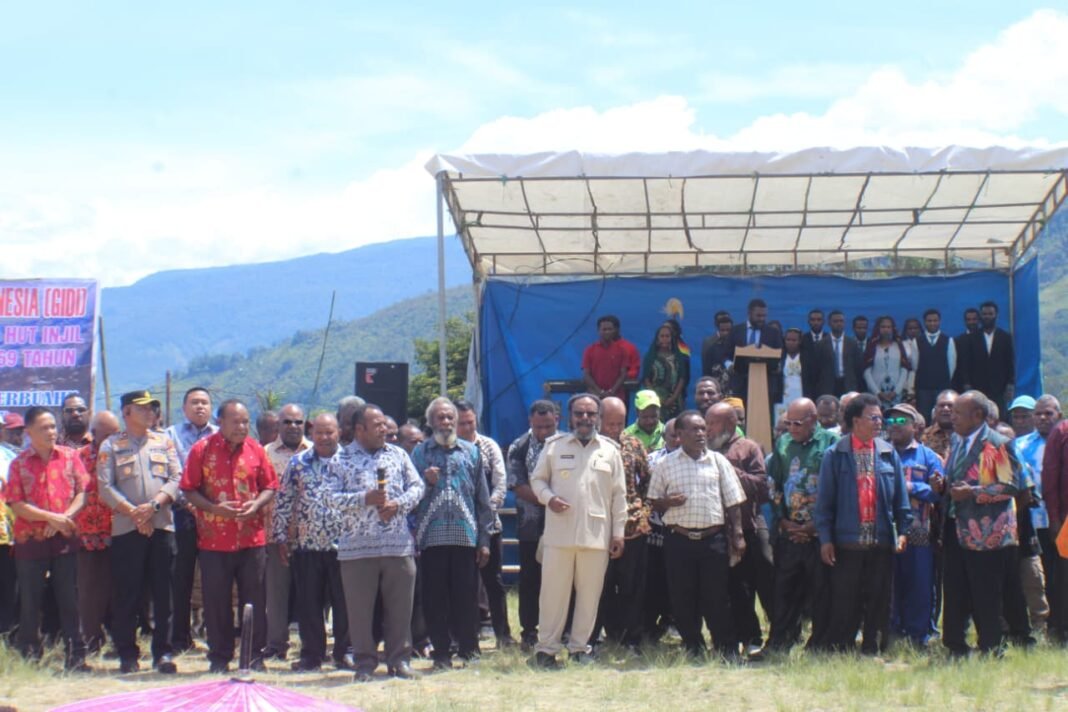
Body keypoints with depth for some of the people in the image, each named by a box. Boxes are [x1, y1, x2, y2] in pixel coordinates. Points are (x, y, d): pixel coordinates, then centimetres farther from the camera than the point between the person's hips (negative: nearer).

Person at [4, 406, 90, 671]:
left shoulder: (70, 456, 4)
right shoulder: (19, 463, 0)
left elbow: (82, 492, 2)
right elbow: (16, 504, -6)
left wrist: (65, 517, -14)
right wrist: (51, 517, -15)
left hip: (65, 539, 1)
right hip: (30, 540, -1)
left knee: (69, 599, 2)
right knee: (30, 602, 3)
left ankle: (75, 656, 6)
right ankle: (29, 657, 10)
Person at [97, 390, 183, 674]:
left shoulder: (164, 442, 14)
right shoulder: (111, 446, 7)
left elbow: (176, 480, 5)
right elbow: (105, 487, -2)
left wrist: (154, 505, -11)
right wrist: (133, 513, -13)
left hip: (162, 525, 2)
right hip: (125, 529, -2)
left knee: (164, 594, 0)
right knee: (127, 594, 0)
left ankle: (163, 652, 5)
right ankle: (127, 654, 6)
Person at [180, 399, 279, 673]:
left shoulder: (256, 450, 6)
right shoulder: (202, 450, -1)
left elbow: (270, 486, 10)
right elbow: (189, 490, -2)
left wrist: (256, 505, -10)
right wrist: (214, 508, -16)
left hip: (252, 536, 2)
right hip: (213, 539, -2)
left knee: (254, 600, 5)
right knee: (216, 601, 4)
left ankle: (254, 655, 14)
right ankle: (219, 657, 13)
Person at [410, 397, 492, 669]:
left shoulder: (471, 452, 12)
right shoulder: (420, 453, 9)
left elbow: (482, 498, 11)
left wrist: (484, 539, 6)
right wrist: (426, 482, -12)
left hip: (465, 535, 1)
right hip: (432, 536, 0)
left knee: (467, 596, 1)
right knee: (435, 598, 1)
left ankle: (468, 650, 11)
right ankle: (441, 653, 7)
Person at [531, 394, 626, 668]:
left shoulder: (610, 450, 9)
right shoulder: (554, 446, 6)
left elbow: (619, 495, 10)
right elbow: (537, 479, 11)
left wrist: (618, 532, 6)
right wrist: (549, 498, -10)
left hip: (597, 534, 1)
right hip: (559, 532, -1)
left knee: (590, 593, 5)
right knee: (554, 591, 0)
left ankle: (579, 646, 15)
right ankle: (546, 647, 6)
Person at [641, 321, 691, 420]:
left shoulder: (679, 357, 9)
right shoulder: (650, 357, 6)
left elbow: (682, 379, 4)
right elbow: (646, 379, 2)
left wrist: (673, 398, -8)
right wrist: (655, 398, -10)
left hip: (675, 402, 1)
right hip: (656, 400, -1)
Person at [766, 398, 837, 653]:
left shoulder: (830, 443, -2)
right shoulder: (783, 444, 12)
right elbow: (773, 486, 15)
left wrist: (818, 525, -10)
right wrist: (782, 520, 3)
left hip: (819, 534, -4)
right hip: (788, 534, 4)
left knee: (820, 591, 1)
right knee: (784, 589, 5)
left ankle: (819, 645, 9)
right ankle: (778, 644, 11)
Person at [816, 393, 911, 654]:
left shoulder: (889, 453, 8)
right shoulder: (836, 455, 0)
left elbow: (900, 496, 11)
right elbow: (825, 500, 0)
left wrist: (903, 530, 3)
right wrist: (825, 538, -5)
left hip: (882, 543, 3)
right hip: (847, 543, -3)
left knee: (879, 602, 7)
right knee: (845, 603, 2)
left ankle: (873, 650, 15)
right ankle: (839, 651, 9)